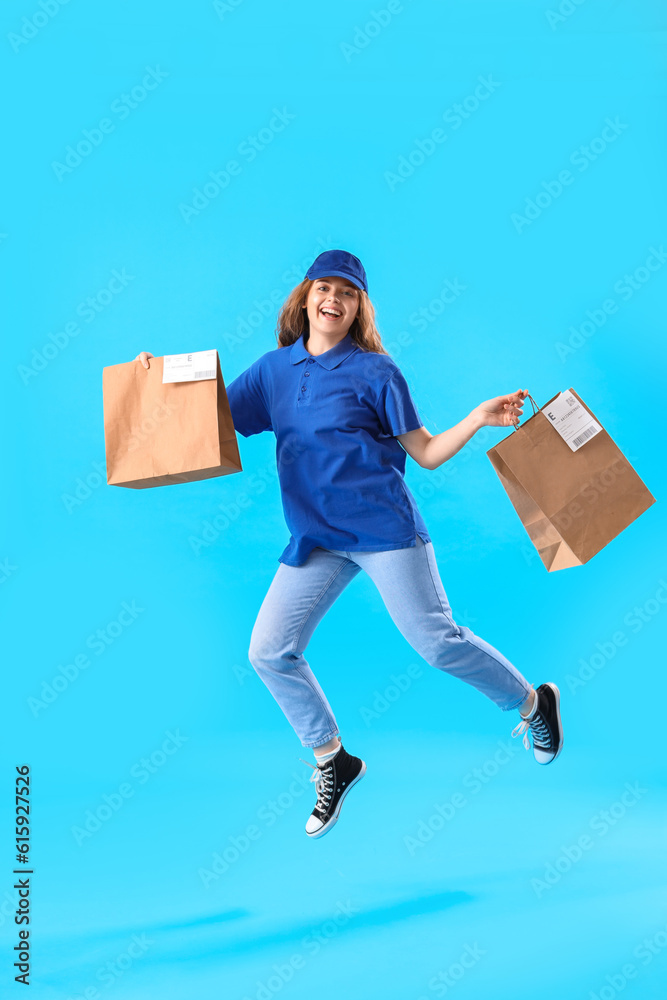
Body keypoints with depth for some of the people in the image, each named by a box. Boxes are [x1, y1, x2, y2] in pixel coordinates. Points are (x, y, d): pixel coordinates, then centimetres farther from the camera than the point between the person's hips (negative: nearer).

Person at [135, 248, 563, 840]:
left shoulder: (374, 371, -1)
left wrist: (482, 417, -12)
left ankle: (531, 702, 23)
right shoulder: (274, 369, 10)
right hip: (314, 540, 4)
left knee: (437, 642, -5)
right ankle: (333, 762, 20)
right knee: (270, 652, -1)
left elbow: (426, 453, 1)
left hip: (384, 528, -4)